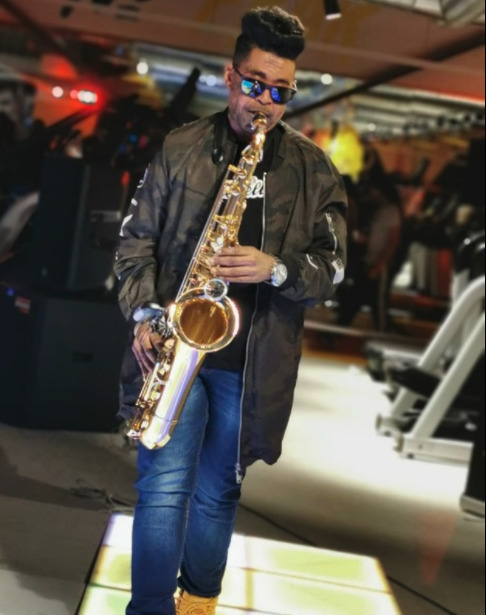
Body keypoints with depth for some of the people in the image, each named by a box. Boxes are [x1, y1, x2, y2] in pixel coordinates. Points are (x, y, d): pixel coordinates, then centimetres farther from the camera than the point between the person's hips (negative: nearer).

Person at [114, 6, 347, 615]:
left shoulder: (314, 169, 3)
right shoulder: (180, 148, 4)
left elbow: (331, 266, 2)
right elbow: (137, 237, 6)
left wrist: (277, 269, -18)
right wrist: (143, 312, -9)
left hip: (252, 362, 1)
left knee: (218, 493, 14)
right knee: (165, 486, -6)